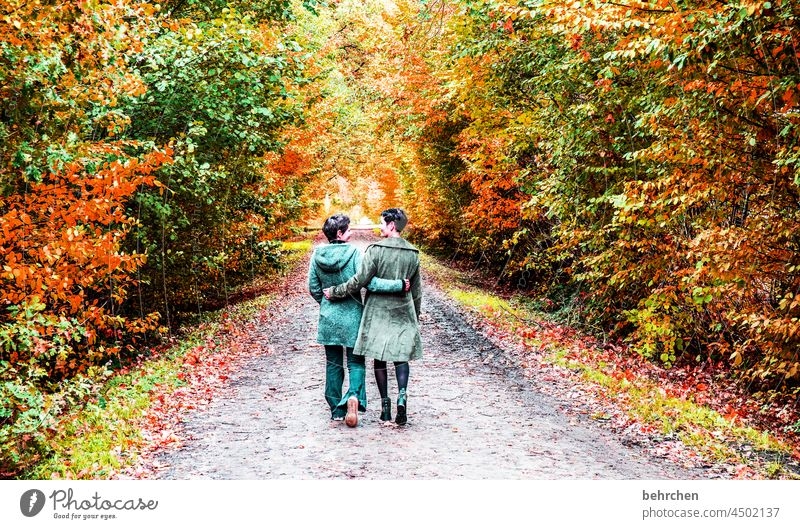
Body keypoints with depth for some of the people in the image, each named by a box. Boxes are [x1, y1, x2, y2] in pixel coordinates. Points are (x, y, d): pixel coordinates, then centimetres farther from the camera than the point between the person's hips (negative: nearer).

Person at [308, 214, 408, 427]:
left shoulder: (317, 255, -1)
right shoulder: (353, 252, -14)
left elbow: (313, 288, 6)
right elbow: (369, 282, -19)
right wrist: (398, 285, -13)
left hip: (328, 317, 4)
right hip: (352, 316, -3)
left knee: (333, 363, 13)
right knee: (356, 361, 6)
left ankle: (336, 410, 16)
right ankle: (354, 396, -21)